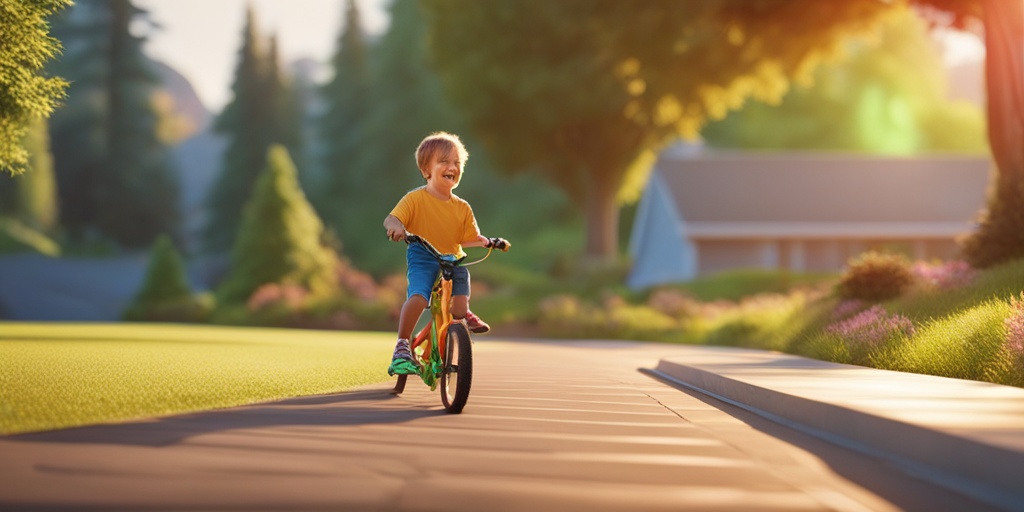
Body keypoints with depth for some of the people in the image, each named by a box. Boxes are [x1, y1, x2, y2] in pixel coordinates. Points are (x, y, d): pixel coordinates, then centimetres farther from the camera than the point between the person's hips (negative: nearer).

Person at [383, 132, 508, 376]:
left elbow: (469, 238, 9)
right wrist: (396, 227, -39)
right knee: (417, 296, -31)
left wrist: (487, 242, -8)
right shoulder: (416, 199, -7)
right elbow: (391, 219, -17)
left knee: (459, 308, -12)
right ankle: (403, 345, -16)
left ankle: (462, 315, 28)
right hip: (422, 260, -4)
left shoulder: (462, 208, 4)